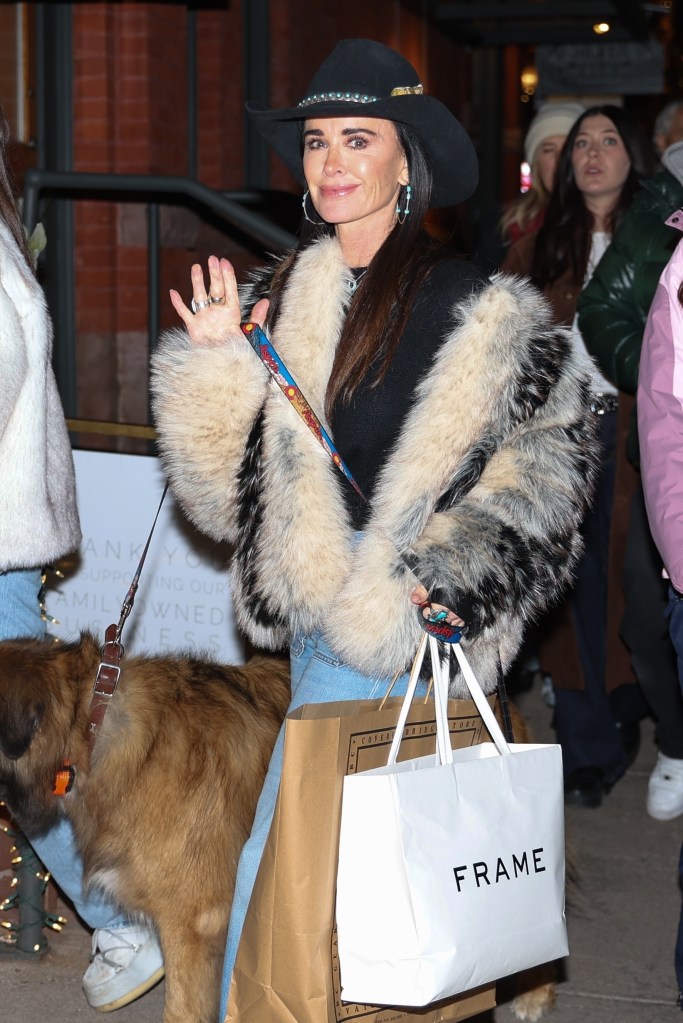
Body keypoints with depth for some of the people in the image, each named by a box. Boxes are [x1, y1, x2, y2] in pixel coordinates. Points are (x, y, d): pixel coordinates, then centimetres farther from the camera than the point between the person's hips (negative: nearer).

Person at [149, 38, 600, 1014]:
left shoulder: (478, 312, -6)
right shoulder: (276, 301, 10)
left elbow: (551, 458, -4)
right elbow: (227, 494, 9)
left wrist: (448, 574, -12)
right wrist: (214, 363, -4)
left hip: (400, 634, -5)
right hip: (316, 625, 5)